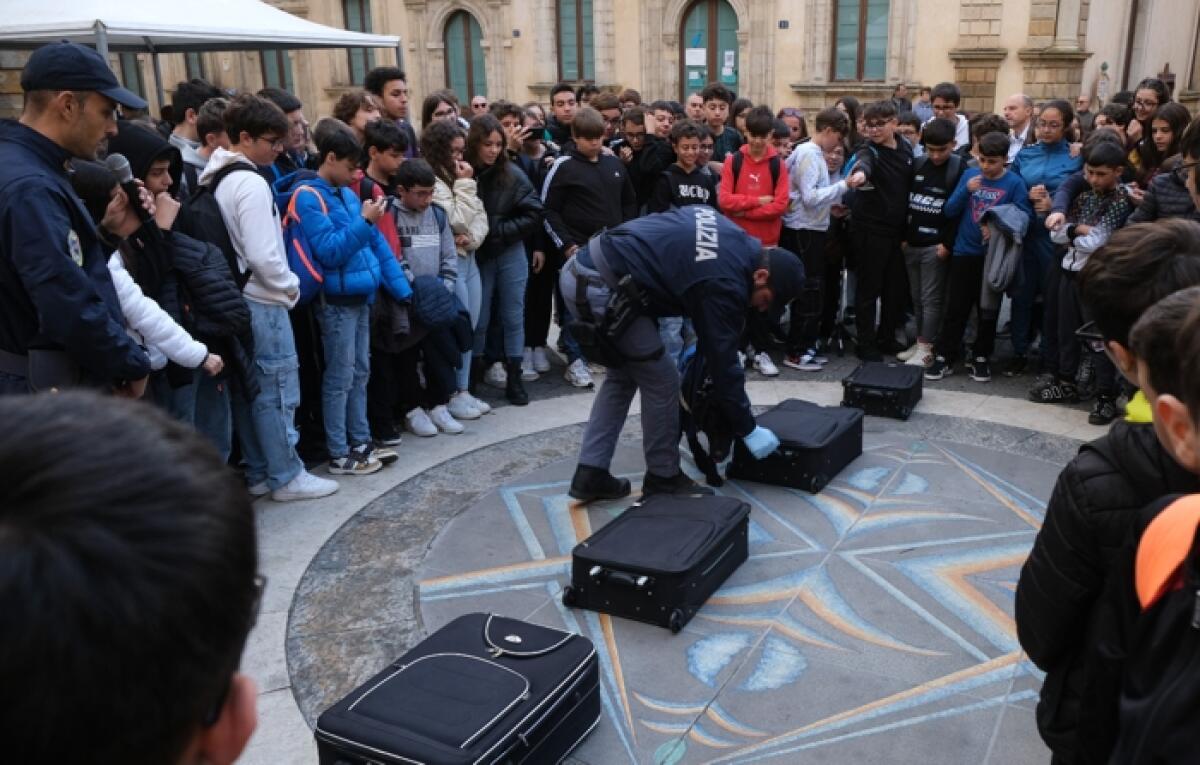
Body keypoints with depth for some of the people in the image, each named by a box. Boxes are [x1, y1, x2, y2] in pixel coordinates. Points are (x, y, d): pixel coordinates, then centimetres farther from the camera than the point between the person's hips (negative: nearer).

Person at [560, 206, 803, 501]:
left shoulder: (734, 237, 12)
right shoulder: (724, 283, -14)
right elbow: (724, 362, -8)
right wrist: (748, 430, 3)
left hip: (581, 269, 10)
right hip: (601, 285, -10)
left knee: (622, 374, 20)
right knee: (662, 381, 2)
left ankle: (591, 473, 21)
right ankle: (663, 477, 17)